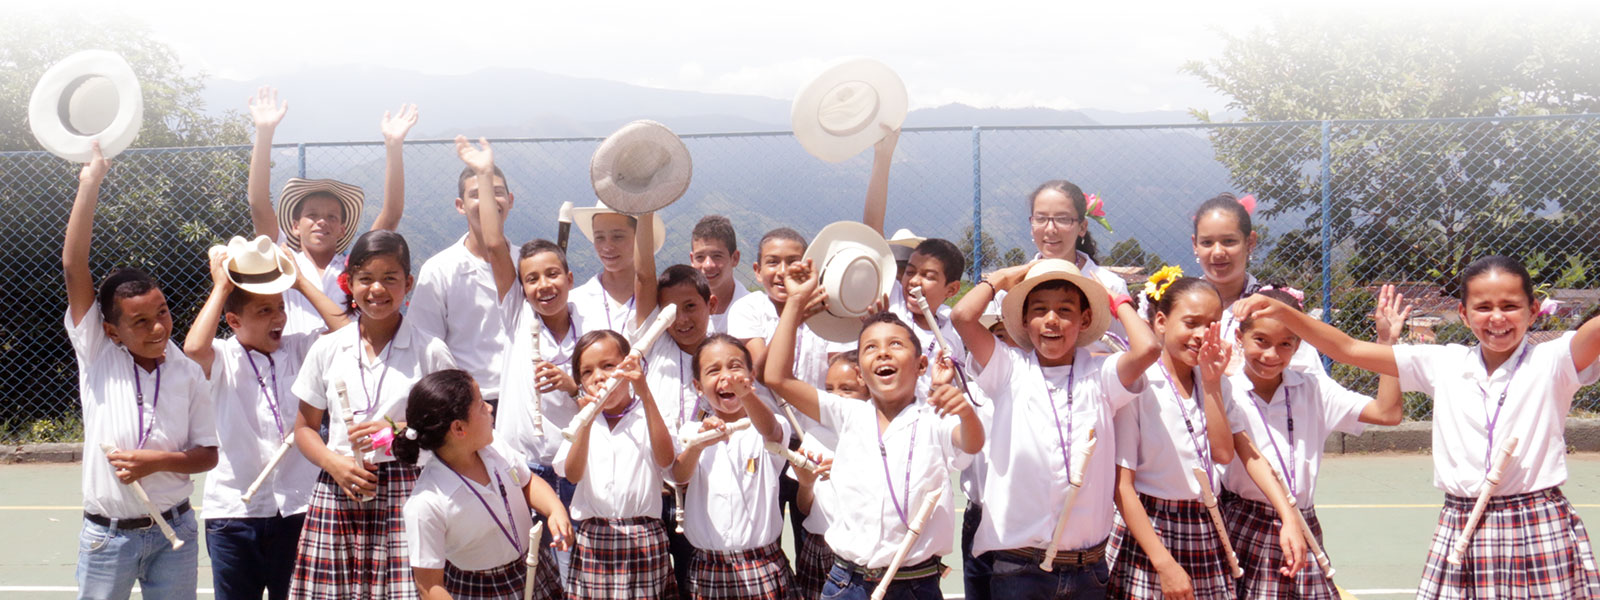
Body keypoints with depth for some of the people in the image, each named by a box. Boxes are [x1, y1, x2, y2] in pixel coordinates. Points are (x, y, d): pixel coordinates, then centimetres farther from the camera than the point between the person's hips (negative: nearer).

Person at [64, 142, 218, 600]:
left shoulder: (187, 372, -3)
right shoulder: (97, 355, -6)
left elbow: (208, 454, 2)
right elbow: (74, 266, -15)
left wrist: (158, 461, -17)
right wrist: (90, 182, -20)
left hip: (174, 531, 1)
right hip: (106, 535, -1)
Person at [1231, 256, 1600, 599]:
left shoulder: (1550, 362, -1)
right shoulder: (1444, 364, 7)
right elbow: (1349, 350, 5)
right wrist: (1282, 312, -6)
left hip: (1540, 531, -2)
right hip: (1460, 530, 2)